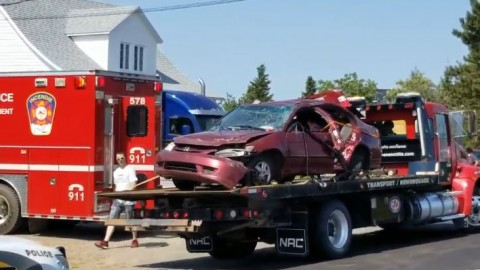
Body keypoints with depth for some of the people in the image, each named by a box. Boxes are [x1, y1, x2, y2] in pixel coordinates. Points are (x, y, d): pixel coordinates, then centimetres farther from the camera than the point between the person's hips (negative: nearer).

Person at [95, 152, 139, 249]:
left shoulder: (130, 169, -4)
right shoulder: (116, 172, 17)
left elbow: (133, 185, -12)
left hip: (128, 200, -6)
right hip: (117, 200, 6)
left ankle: (134, 240, 16)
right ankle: (105, 241, -5)